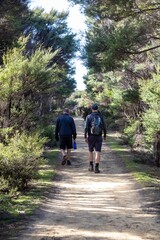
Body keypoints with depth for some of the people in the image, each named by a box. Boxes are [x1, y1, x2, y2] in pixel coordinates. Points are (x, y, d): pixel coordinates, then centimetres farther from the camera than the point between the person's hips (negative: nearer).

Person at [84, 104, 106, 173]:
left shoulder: (89, 117, -4)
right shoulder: (101, 117, 0)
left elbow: (86, 127, -11)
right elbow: (104, 127, 1)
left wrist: (85, 137, -8)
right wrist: (105, 136, 15)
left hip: (91, 137, 0)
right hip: (99, 137, 0)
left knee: (90, 151, 17)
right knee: (97, 152, -2)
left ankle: (91, 166, 19)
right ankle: (96, 168, -9)